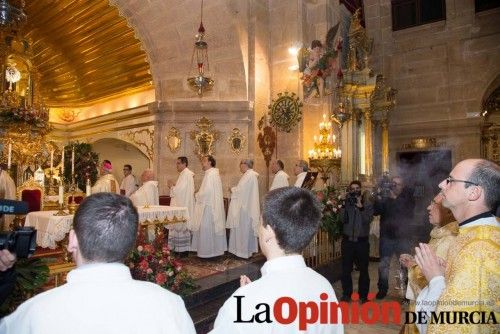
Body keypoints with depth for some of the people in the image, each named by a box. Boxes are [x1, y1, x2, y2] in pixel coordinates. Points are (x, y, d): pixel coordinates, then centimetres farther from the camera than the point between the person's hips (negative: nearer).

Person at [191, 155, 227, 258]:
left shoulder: (210, 174, -17)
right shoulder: (214, 173, 15)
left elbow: (206, 191, -23)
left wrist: (197, 195, -6)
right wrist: (199, 194, 12)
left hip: (209, 206, -10)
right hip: (214, 205, 10)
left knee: (206, 228, -2)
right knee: (213, 227, 14)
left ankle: (207, 251, 6)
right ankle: (215, 249, 21)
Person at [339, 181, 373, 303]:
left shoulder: (367, 204, 2)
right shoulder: (346, 203, 5)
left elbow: (367, 220, -12)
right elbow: (342, 219, -8)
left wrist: (361, 207, -22)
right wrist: (345, 205, -16)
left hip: (362, 240, -1)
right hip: (347, 240, 1)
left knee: (363, 269, 3)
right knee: (346, 269, 6)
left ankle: (363, 295, 17)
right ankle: (346, 294, 18)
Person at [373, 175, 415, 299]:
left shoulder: (407, 198, 1)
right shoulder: (385, 197, 1)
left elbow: (408, 211, -17)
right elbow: (375, 212, -9)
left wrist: (395, 199, -23)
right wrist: (378, 199, -25)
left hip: (402, 237, -1)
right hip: (386, 236, 1)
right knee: (383, 265, 5)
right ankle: (382, 288, 17)